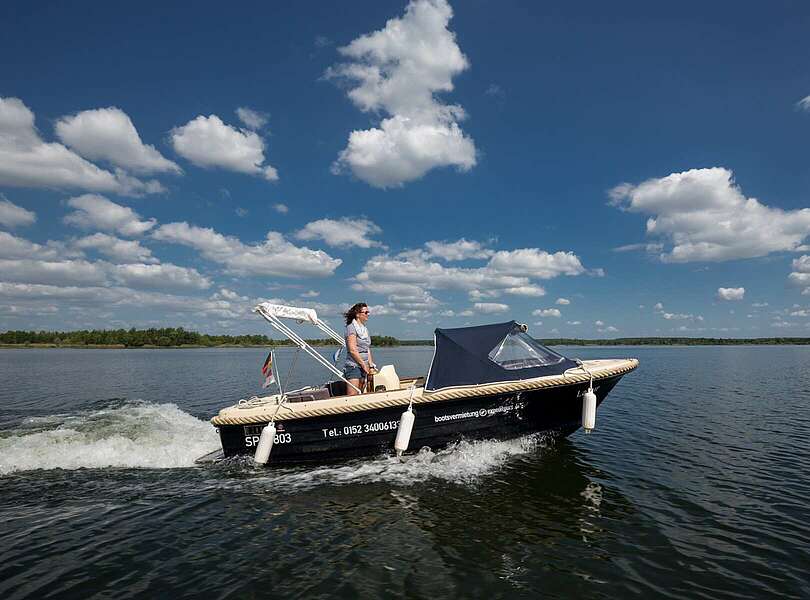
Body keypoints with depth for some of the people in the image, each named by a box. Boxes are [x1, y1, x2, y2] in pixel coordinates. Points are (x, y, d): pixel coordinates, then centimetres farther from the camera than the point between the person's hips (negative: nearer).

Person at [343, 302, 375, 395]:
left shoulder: (365, 329, 17)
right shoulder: (351, 327, -9)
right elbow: (352, 350, -16)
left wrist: (371, 365, 8)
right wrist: (364, 364, -13)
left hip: (362, 367, 9)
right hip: (353, 366, -9)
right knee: (351, 396, -13)